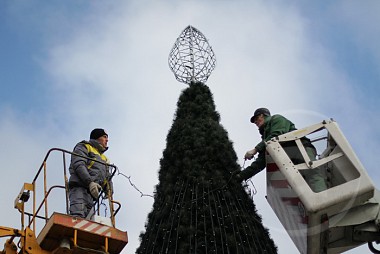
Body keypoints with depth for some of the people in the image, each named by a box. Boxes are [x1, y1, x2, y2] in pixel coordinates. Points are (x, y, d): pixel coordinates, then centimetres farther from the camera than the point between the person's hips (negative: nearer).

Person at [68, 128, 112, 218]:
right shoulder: (84, 147, 12)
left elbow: (107, 177, 27)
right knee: (77, 217, -28)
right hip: (79, 187, -7)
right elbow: (78, 164, -6)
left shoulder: (104, 159, 36)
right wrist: (90, 182, -20)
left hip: (92, 193, 7)